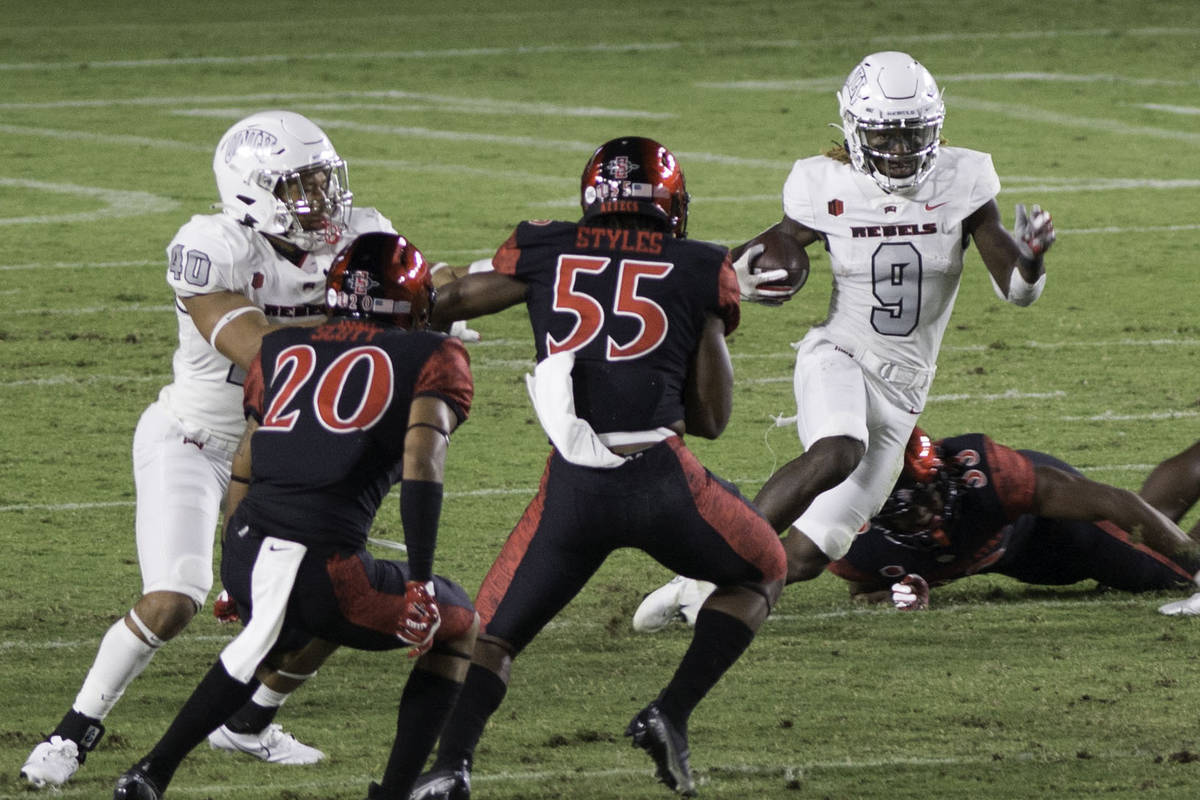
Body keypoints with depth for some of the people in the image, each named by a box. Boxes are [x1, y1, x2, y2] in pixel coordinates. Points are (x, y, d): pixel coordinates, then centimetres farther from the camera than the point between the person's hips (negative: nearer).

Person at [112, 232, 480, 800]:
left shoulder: (282, 350, 22)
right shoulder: (431, 359, 9)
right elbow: (422, 463, -8)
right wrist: (420, 587, -9)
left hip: (246, 558, 5)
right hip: (326, 571, -5)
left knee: (274, 638, 40)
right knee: (459, 625, 22)